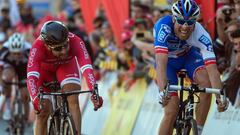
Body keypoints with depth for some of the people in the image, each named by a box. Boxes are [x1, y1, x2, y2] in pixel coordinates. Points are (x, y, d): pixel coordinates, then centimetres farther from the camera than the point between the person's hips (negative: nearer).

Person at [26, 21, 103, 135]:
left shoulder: (75, 42, -39)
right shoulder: (38, 47, -42)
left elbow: (86, 67, -50)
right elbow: (32, 75, -50)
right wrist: (35, 100, -66)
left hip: (66, 65, 1)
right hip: (44, 69, -1)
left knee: (73, 101, -23)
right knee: (43, 112, -8)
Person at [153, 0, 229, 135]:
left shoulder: (201, 35, -33)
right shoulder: (164, 26, -38)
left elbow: (212, 68, -40)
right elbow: (161, 62, -49)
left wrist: (220, 96, -54)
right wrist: (162, 91, -63)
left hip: (189, 56, 2)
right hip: (167, 60, -2)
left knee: (207, 83, -28)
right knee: (172, 111, -17)